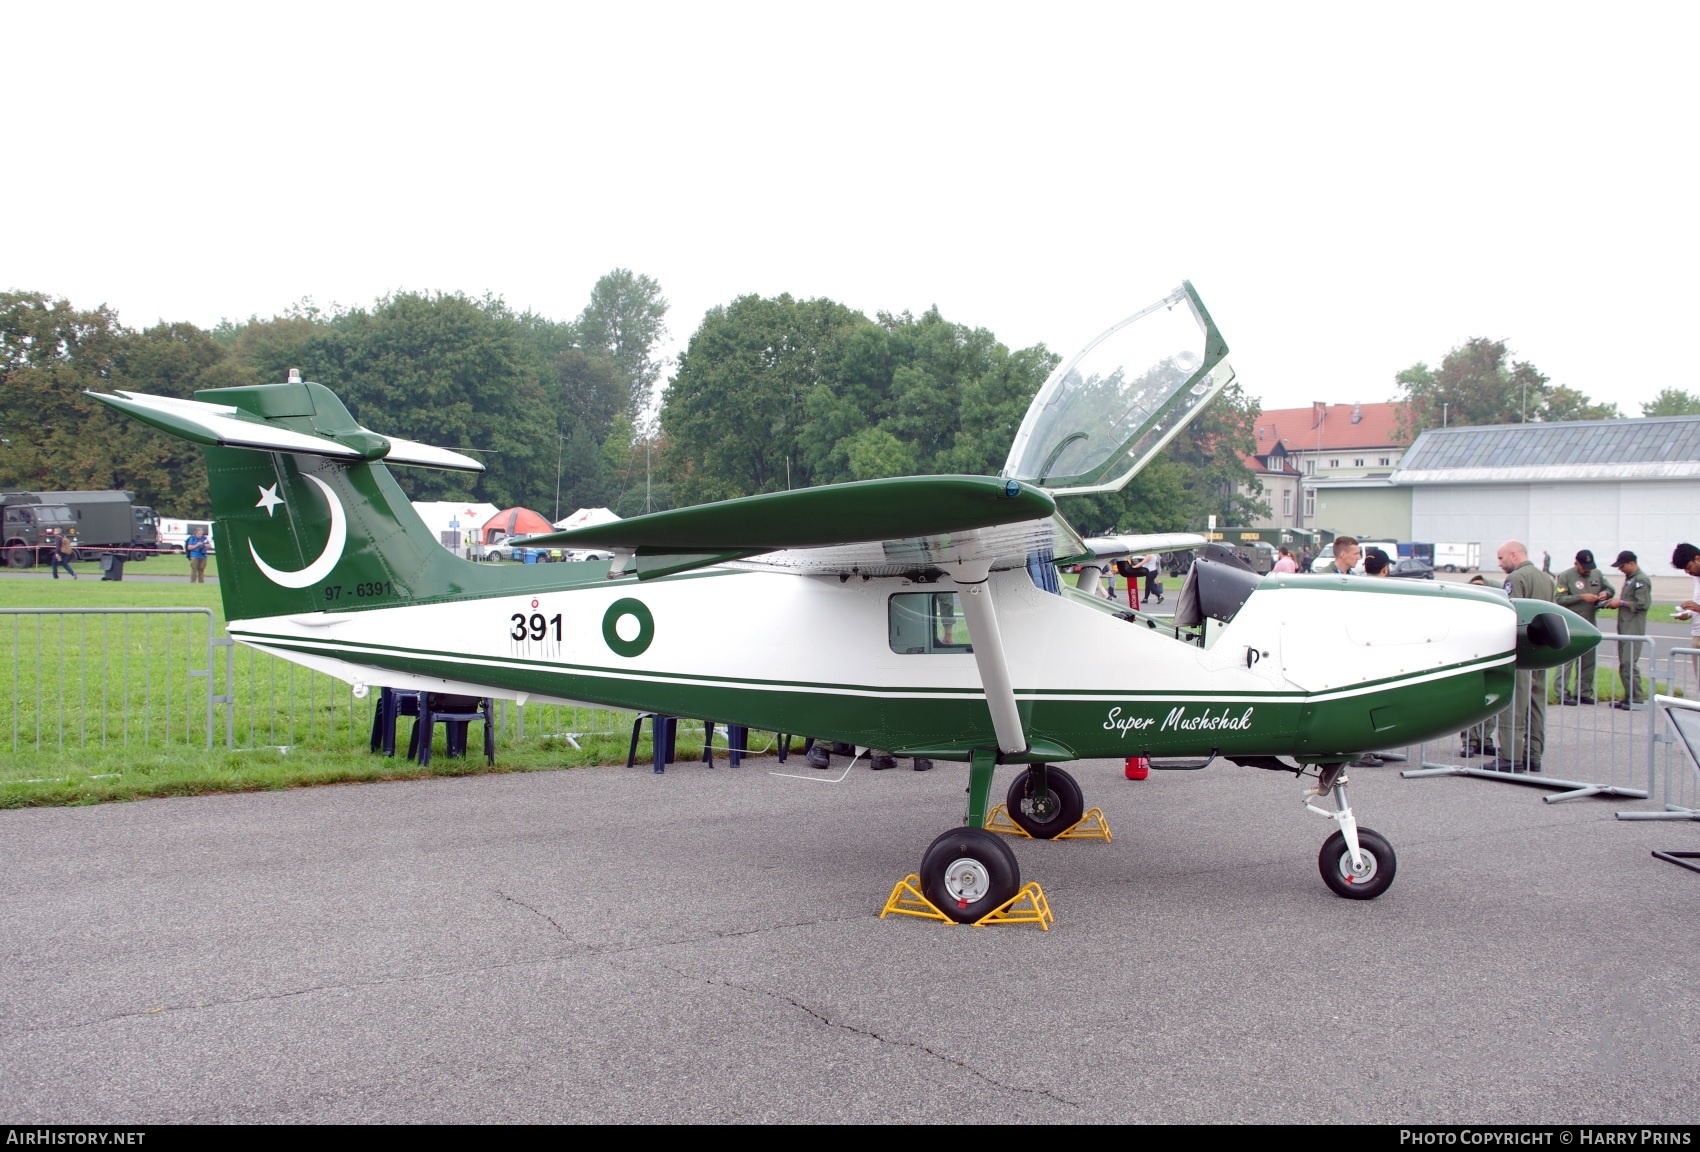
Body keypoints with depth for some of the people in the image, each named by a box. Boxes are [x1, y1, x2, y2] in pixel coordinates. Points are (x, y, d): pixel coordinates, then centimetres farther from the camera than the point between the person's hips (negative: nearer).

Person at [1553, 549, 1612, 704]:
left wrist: (1606, 593, -2)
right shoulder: (1565, 576, -5)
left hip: (1589, 625, 6)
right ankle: (1563, 694, -8)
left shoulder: (1597, 574, 13)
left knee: (1588, 660, 9)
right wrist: (1581, 597, -19)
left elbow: (1610, 589, 21)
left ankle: (1584, 693, 17)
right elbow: (1560, 599, -12)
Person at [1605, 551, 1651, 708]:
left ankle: (1637, 699, -7)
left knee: (1629, 663, -11)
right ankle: (1628, 697, 15)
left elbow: (1643, 604, -18)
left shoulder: (1641, 580, -12)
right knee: (1623, 664, 10)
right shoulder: (1629, 578, 17)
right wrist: (1616, 601, 8)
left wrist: (1621, 603, -12)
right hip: (1625, 627, 10)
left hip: (1634, 629, -10)